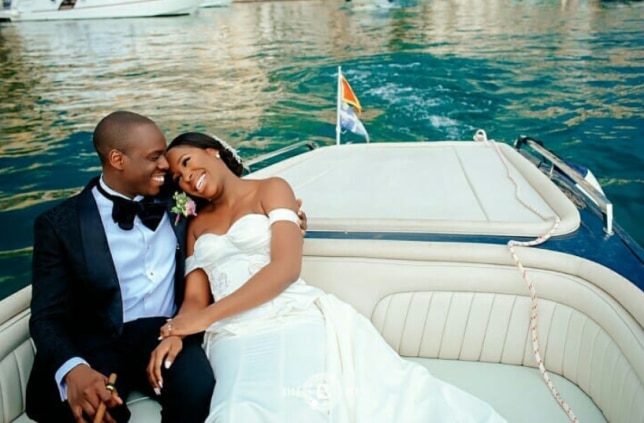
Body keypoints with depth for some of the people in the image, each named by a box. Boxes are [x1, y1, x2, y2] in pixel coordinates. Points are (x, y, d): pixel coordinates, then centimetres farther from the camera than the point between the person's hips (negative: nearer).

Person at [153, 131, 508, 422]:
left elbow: (286, 267, -5)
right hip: (235, 338, 2)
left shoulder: (270, 189, 10)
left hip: (293, 320, -2)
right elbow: (195, 299, 14)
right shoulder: (197, 225, 24)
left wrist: (207, 317, -11)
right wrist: (175, 335, -11)